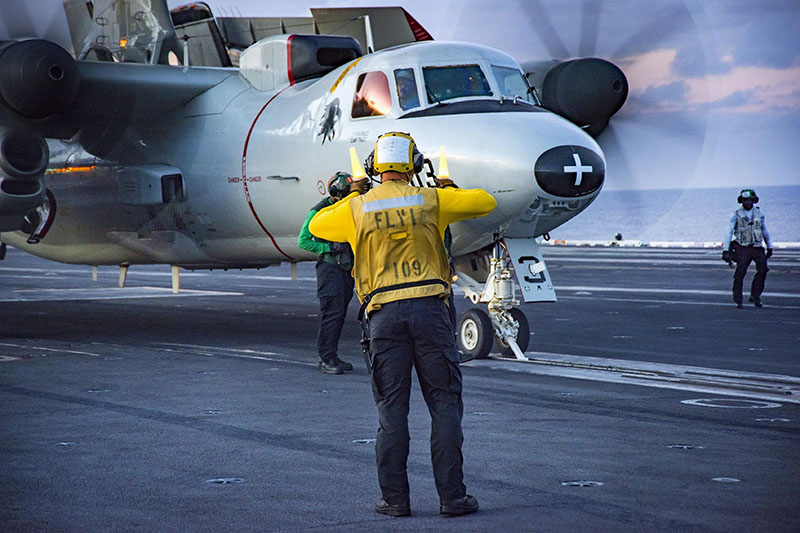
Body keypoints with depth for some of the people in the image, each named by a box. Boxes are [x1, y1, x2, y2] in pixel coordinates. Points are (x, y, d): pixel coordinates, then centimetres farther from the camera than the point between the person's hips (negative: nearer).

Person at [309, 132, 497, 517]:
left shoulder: (358, 208, 7)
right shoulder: (429, 200, 5)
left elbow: (316, 226, 26)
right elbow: (486, 203, 14)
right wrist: (450, 190, 32)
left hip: (384, 315, 1)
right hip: (429, 308, -1)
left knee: (391, 408, 5)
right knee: (444, 403, 3)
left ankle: (394, 497, 5)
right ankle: (452, 495, 0)